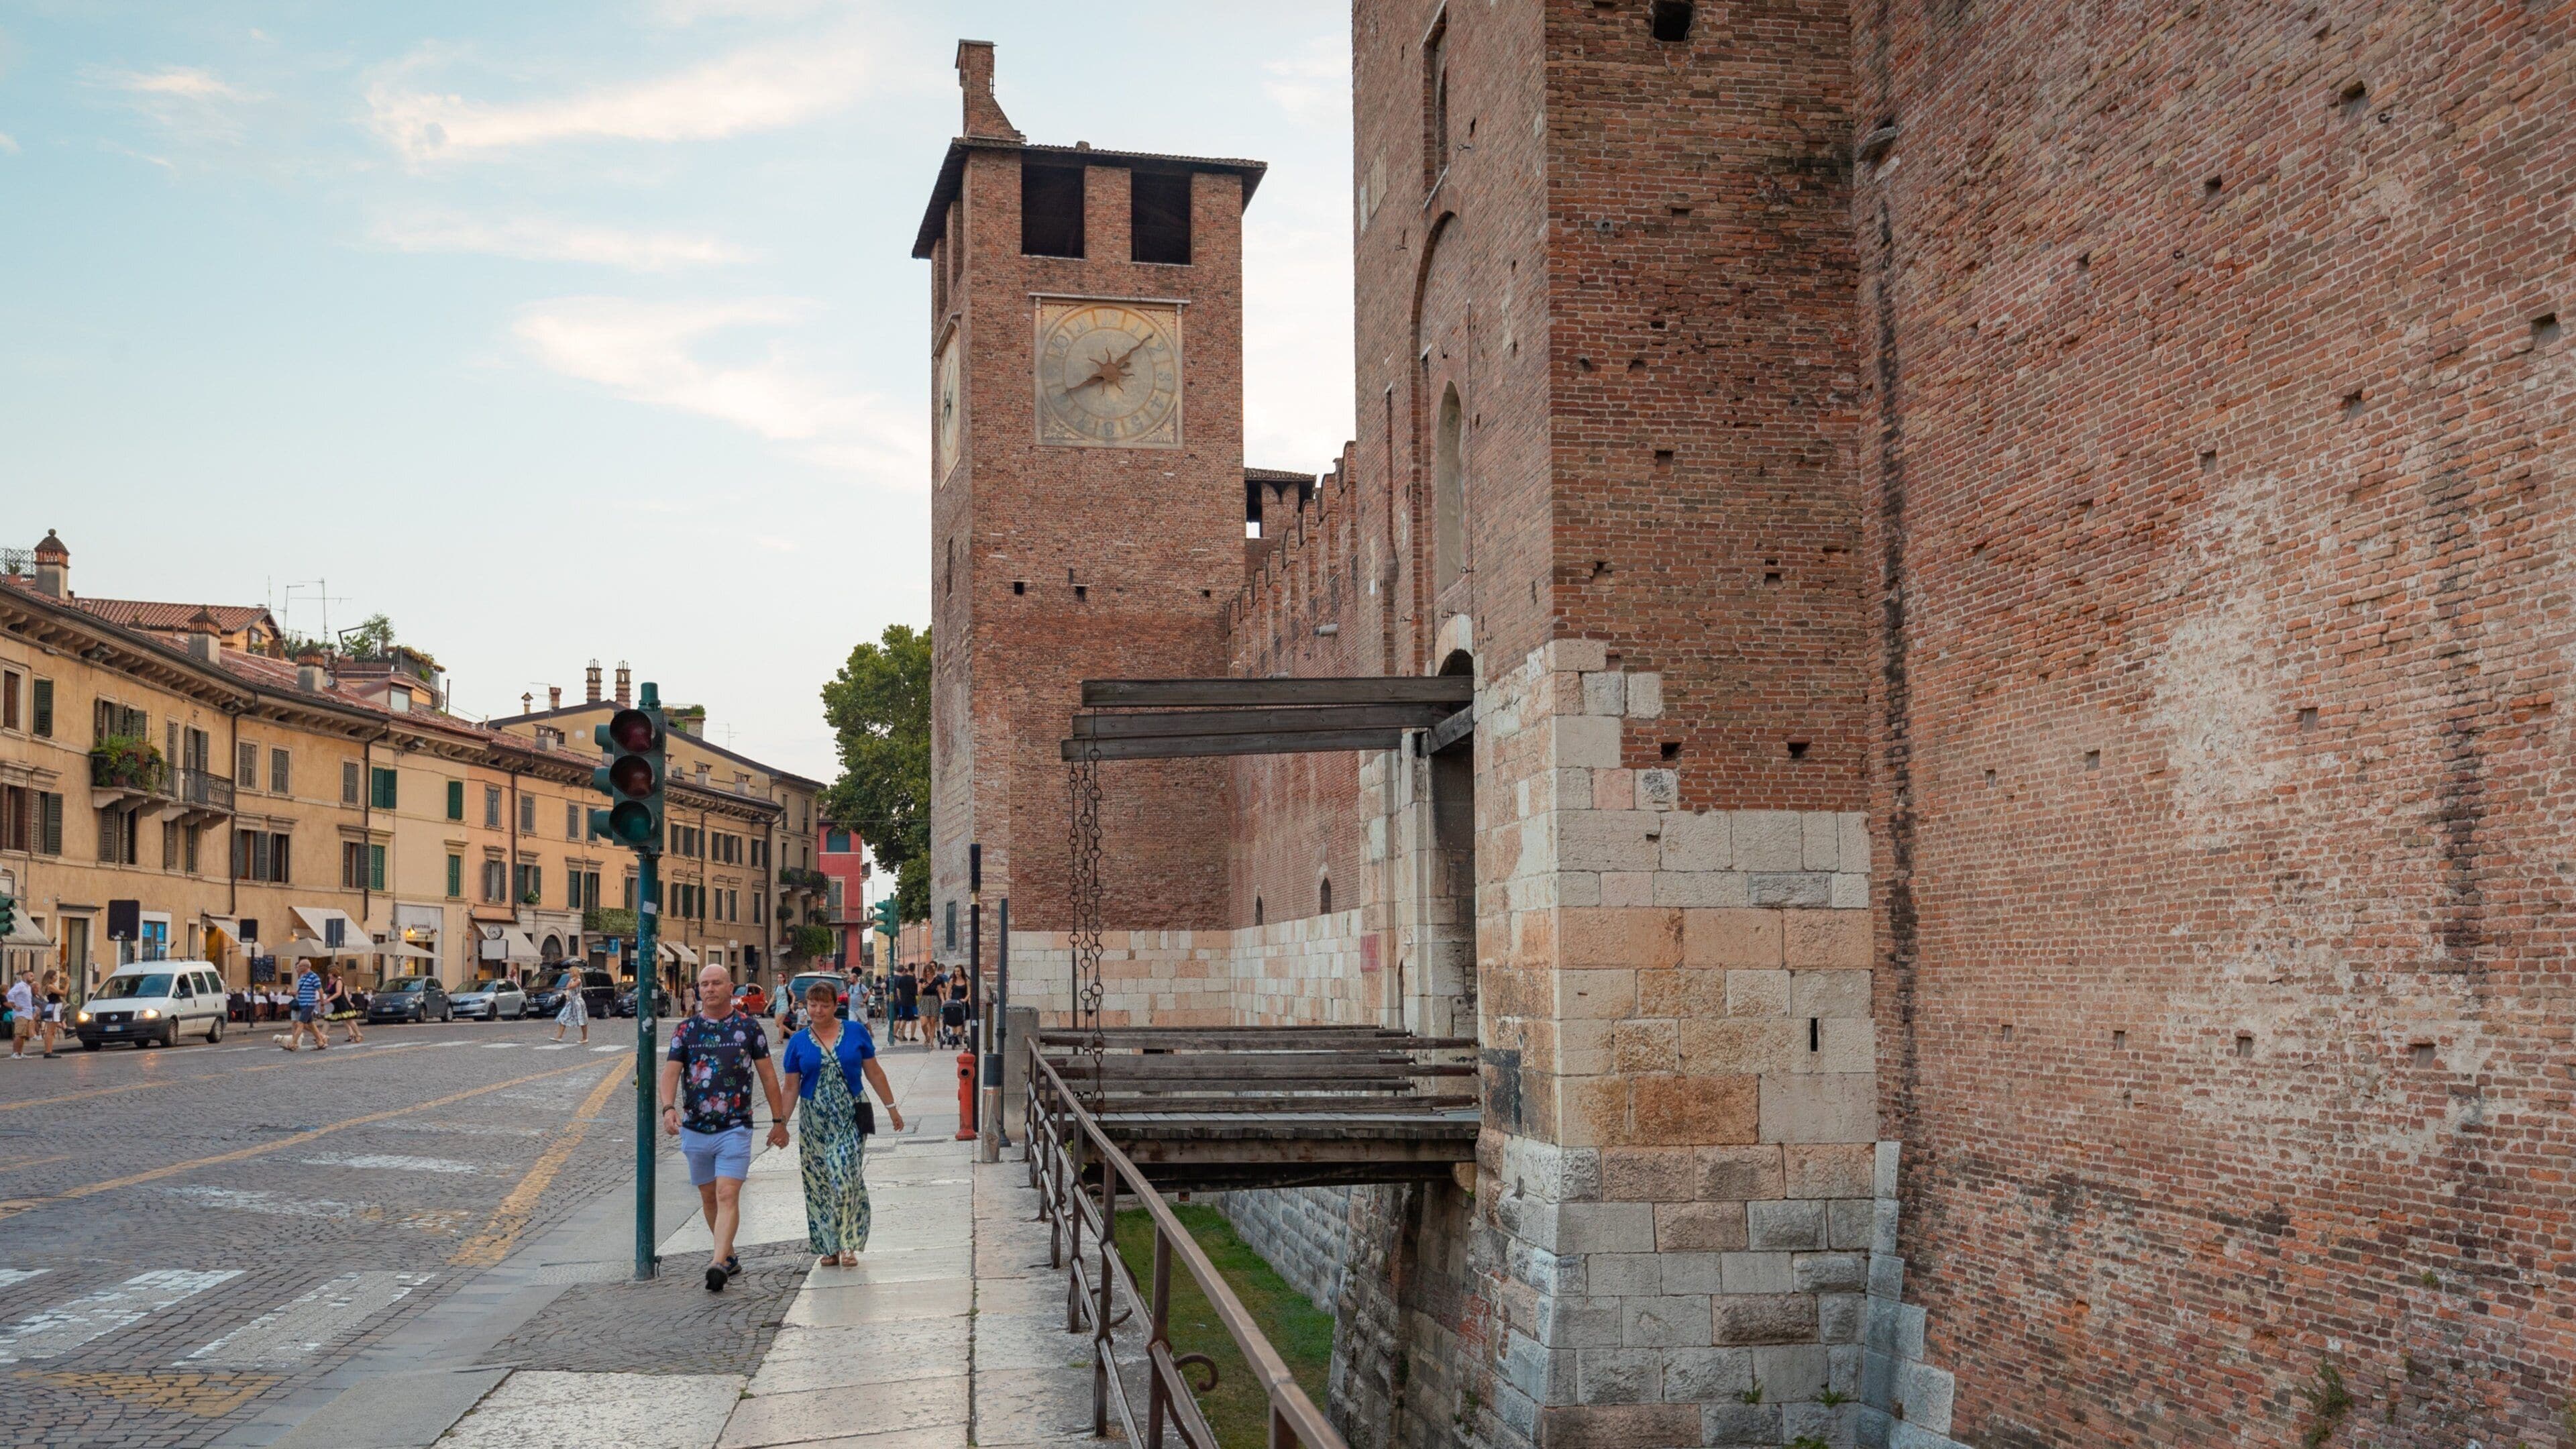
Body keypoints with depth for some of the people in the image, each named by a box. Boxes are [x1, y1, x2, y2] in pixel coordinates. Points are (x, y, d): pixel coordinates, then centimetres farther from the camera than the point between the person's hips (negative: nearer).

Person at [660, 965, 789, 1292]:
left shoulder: (748, 1028, 2)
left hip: (735, 1129, -3)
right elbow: (671, 1072, -4)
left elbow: (768, 1076, 7)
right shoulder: (685, 1029, 5)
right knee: (708, 1198, 14)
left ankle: (718, 1265, -23)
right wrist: (668, 1108, -23)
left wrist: (779, 1121, 7)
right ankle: (728, 1255, 30)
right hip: (695, 1128, 3)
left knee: (728, 1196, -14)